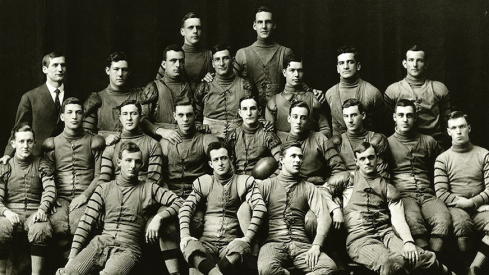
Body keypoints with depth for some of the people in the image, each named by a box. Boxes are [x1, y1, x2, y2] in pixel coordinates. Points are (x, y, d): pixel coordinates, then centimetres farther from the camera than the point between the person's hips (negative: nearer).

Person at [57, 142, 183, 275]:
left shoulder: (149, 188, 14)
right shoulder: (104, 188, 18)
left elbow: (179, 202, 8)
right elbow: (87, 222, 10)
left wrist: (159, 217, -10)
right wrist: (73, 256, 0)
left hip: (128, 247, -2)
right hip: (101, 243, 2)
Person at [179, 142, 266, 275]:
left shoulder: (244, 182, 12)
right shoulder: (204, 182, 17)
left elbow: (260, 208, -2)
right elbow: (186, 208, 6)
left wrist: (247, 237, -16)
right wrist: (185, 235, -13)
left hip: (230, 244, -1)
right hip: (206, 242, 1)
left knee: (240, 247, -37)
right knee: (189, 246, -34)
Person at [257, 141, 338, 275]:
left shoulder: (309, 188, 17)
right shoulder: (266, 185, 15)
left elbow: (324, 217, 4)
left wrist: (316, 245, -12)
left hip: (301, 243, 2)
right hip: (274, 242, -2)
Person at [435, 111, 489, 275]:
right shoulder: (443, 159, 8)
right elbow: (441, 193, -2)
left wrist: (472, 202, -11)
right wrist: (462, 202, -11)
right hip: (455, 207, -1)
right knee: (461, 223, -36)